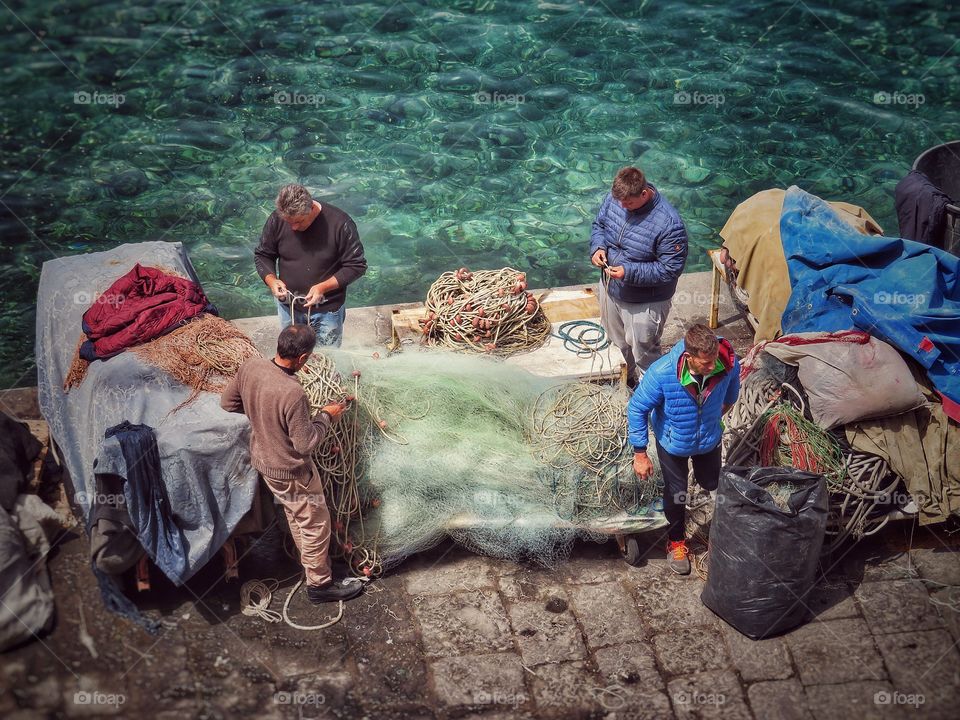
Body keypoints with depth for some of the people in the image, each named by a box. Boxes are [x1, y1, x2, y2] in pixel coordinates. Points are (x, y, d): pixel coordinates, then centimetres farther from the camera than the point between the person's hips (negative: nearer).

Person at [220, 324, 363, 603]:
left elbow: (227, 402, 1)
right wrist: (326, 416, -11)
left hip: (262, 457, 8)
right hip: (290, 470, -8)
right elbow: (305, 443, -26)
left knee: (294, 514, 30)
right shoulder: (292, 393, -37)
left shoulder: (250, 366, -16)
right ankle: (320, 584, 31)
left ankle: (309, 559, 52)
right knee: (316, 525, 14)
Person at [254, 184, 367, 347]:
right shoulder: (277, 220, -13)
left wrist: (323, 287, -26)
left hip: (327, 309, -3)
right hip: (288, 305, 3)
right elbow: (262, 255, 2)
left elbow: (356, 265, -16)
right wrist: (271, 280, -18)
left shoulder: (339, 223, -23)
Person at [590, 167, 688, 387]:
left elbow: (671, 269, -26)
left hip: (644, 302, -6)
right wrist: (597, 246, -15)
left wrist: (629, 272, -32)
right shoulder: (614, 198, -14)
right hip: (610, 287, 6)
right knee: (617, 341, 29)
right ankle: (626, 377, 56)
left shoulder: (669, 224, -32)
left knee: (643, 353, 13)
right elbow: (599, 224, 6)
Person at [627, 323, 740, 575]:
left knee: (711, 483, 25)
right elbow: (637, 410, -23)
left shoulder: (729, 364, -31)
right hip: (673, 442, -2)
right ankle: (676, 541, 47)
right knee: (676, 494, 19)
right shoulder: (662, 374, -39)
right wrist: (640, 454, -18)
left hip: (709, 439, 2)